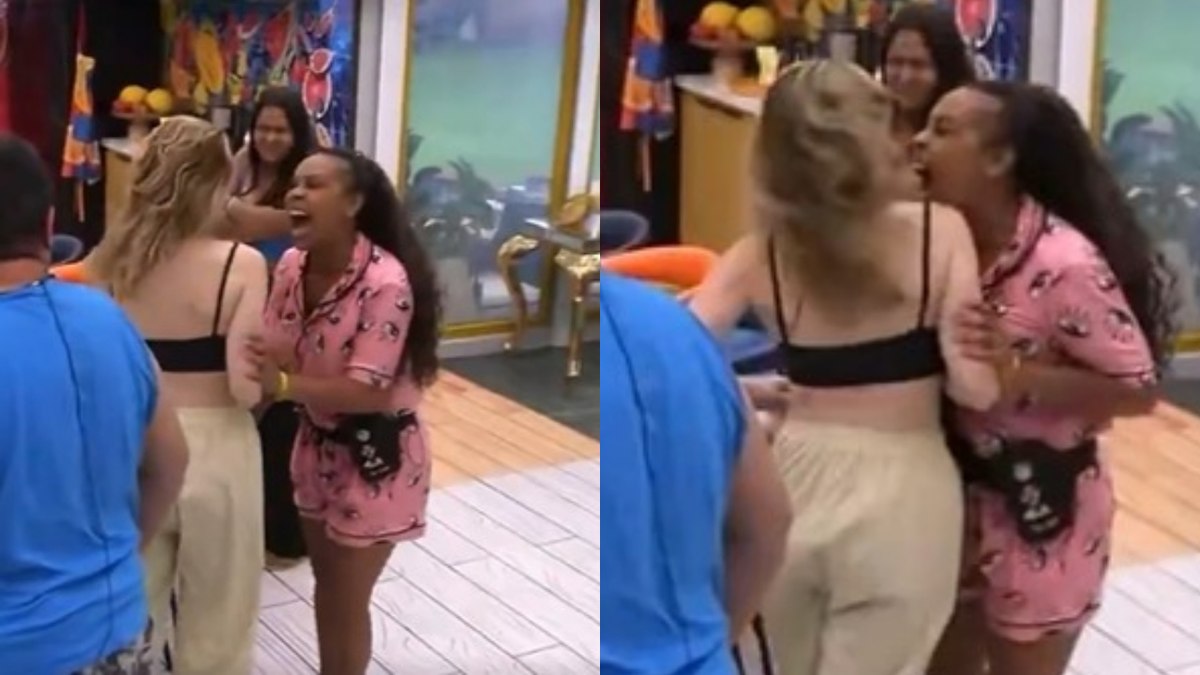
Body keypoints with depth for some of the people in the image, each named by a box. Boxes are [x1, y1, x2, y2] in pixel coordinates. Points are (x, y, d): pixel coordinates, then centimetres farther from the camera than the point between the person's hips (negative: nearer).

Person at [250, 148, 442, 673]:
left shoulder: (385, 283, -29)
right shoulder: (292, 265, -7)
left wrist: (283, 385, -41)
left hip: (375, 456, -7)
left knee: (347, 601, 5)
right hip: (318, 444, 7)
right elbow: (270, 355, -5)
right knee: (325, 586, 23)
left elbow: (368, 391, -30)